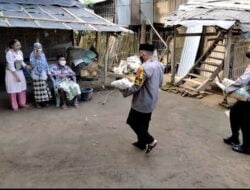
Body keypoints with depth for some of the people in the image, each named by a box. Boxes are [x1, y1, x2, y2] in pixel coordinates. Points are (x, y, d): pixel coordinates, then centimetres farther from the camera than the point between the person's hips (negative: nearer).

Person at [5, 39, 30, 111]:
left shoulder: (20, 52, 1)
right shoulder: (9, 53, -19)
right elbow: (11, 66, -21)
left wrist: (26, 66, -6)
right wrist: (16, 76, -22)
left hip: (20, 72, 7)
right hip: (11, 73, -6)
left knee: (22, 88, 11)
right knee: (13, 89, 2)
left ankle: (22, 103, 25)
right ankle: (14, 106, 14)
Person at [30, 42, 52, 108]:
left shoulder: (43, 54, 9)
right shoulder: (32, 54, -4)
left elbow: (45, 63, 14)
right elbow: (32, 64, -14)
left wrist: (48, 72, 13)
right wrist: (35, 57, -20)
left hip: (43, 73, 4)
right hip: (36, 74, -4)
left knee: (44, 87, 6)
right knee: (37, 88, -3)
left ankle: (44, 101, 17)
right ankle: (37, 102, 6)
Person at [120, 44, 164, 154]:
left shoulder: (144, 68, -25)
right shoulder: (159, 65, 3)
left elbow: (136, 87, -23)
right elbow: (160, 83, 13)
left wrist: (124, 92, -8)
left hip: (142, 102, -9)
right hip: (151, 101, 9)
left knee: (133, 122, 9)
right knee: (143, 124, 22)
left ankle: (150, 141, 12)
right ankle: (142, 143, 35)